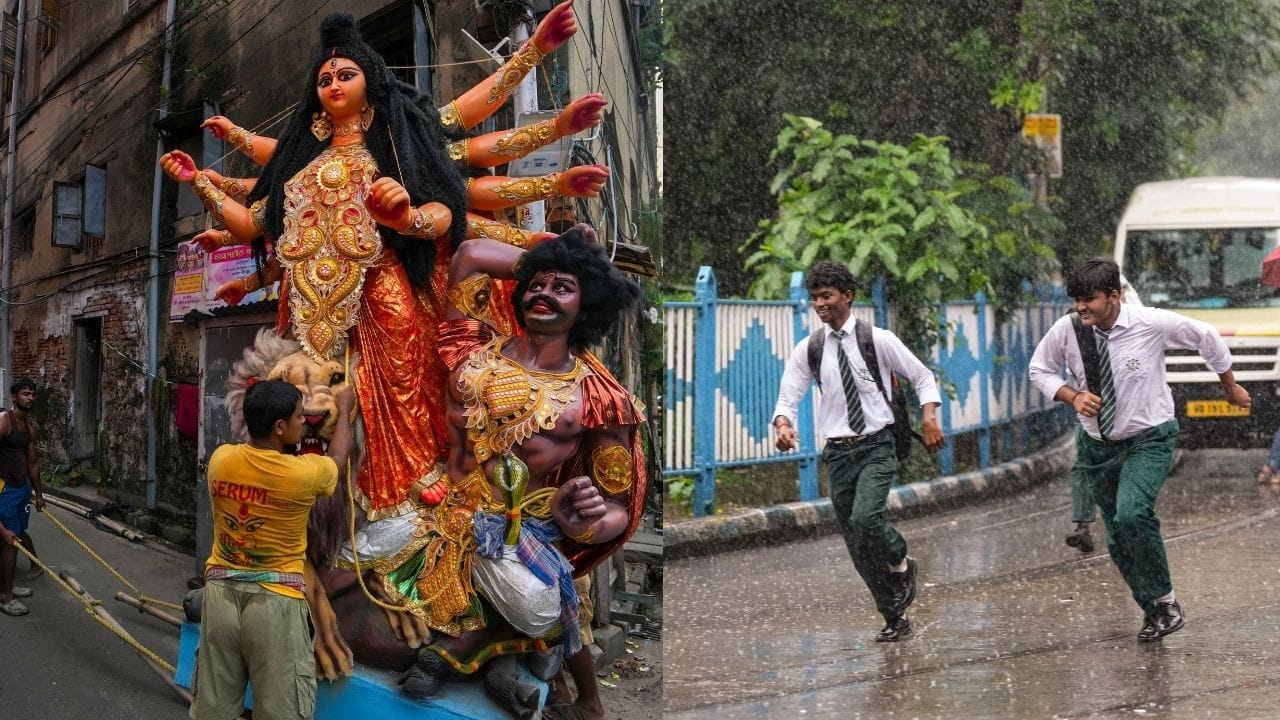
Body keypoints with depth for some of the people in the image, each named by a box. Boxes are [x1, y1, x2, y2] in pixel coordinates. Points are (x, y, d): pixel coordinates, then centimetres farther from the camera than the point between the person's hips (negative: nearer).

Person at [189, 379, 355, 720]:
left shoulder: (220, 460, -3)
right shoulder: (302, 473, -13)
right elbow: (338, 457, 10)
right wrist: (344, 409, 26)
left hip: (220, 594, 5)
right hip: (275, 601, -5)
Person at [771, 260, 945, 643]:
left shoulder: (878, 339, -4)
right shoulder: (808, 350, 2)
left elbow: (923, 377, 4)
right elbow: (788, 398, 0)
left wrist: (930, 418, -11)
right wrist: (783, 424, -23)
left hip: (877, 447, -3)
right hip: (838, 452, 3)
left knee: (865, 517, -27)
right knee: (858, 546, 6)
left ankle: (902, 563, 7)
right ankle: (895, 618, 22)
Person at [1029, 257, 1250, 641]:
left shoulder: (1152, 323, -18)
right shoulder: (1066, 329, -13)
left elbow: (1206, 338, -1)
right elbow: (1039, 370, 4)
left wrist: (1230, 386, 13)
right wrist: (1073, 396, -15)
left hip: (1148, 439, -4)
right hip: (1097, 444, 4)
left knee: (1131, 514, -26)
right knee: (1117, 537, 8)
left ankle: (1163, 598, -6)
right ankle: (1154, 610, 28)